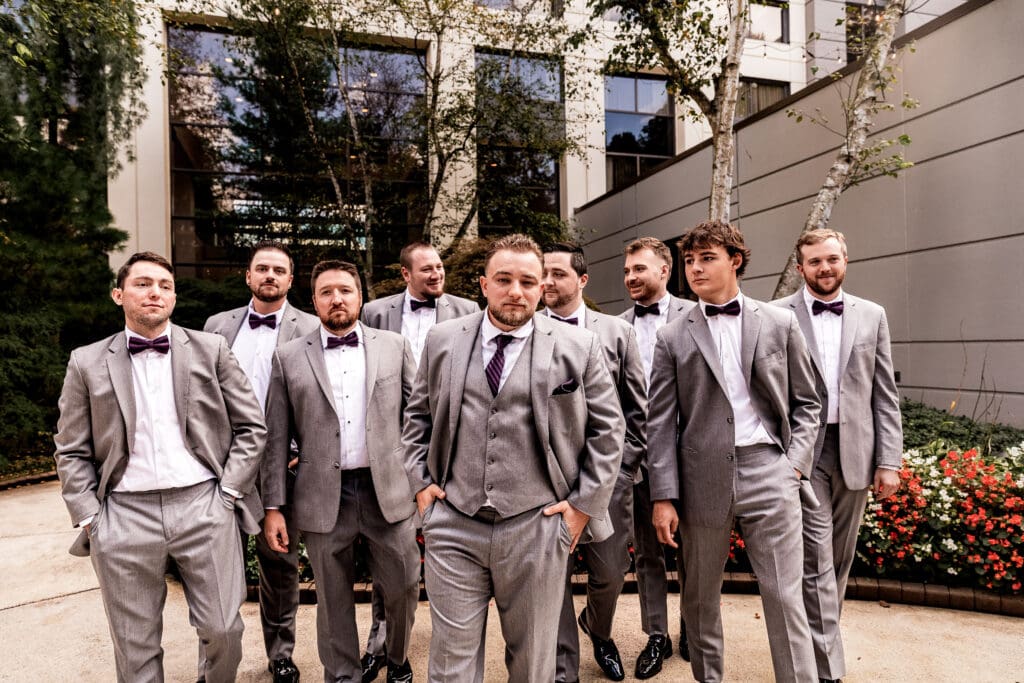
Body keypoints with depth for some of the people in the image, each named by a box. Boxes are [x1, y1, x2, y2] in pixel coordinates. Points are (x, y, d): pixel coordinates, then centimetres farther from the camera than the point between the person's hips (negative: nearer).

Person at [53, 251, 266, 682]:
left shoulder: (211, 350, 4)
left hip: (203, 507, 0)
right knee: (134, 647, 10)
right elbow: (72, 453, 8)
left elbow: (251, 427, 5)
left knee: (223, 631, 5)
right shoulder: (86, 363, 7)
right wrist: (89, 518, -1)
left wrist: (228, 492, -2)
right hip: (123, 515, 1)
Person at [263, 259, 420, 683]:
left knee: (403, 587, 10)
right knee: (333, 600, 13)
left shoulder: (394, 346, 4)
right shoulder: (289, 358, 3)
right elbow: (277, 439, 3)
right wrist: (273, 506, 0)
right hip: (323, 497, 0)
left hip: (388, 490, 1)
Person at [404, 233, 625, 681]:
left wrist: (584, 504, -2)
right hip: (453, 527, 2)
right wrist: (421, 481, 6)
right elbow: (418, 416, 15)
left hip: (536, 530, -1)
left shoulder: (579, 348, -2)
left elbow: (607, 430, 2)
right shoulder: (442, 341, 5)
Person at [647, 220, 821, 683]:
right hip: (703, 477, 1)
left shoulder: (780, 323, 7)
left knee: (784, 597, 3)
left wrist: (795, 462, -2)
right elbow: (661, 422, 1)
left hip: (768, 472, 0)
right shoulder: (673, 337, 4)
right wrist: (664, 496, -4)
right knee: (700, 596, 13)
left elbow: (805, 402, 11)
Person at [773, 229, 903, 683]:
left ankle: (820, 638, 33)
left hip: (855, 452, 4)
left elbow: (885, 395, 7)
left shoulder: (872, 316, 8)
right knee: (816, 560, -3)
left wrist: (889, 460, 1)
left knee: (840, 560, 15)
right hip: (803, 453, -3)